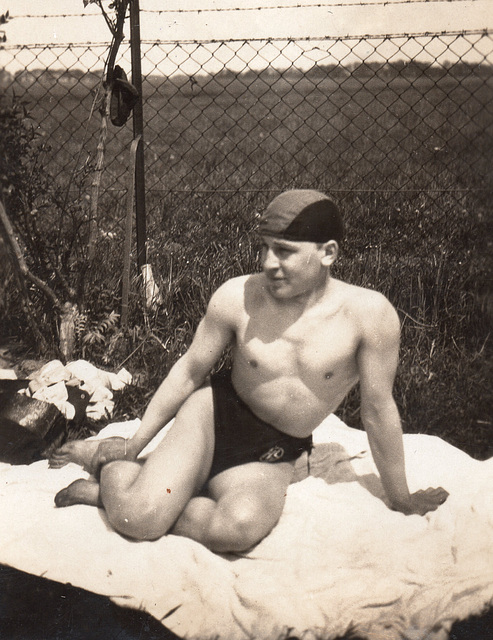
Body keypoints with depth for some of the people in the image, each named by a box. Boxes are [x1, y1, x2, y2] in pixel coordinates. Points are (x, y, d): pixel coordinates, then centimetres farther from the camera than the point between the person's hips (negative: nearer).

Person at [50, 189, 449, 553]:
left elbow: (378, 409, -8)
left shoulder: (368, 314, -18)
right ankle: (109, 460, 12)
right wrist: (136, 443, 7)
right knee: (139, 518, -23)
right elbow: (191, 370, 1)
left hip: (271, 458, 0)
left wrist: (400, 499, 2)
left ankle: (106, 494, -10)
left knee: (241, 528, -33)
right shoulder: (237, 297, -12)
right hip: (212, 416, 0)